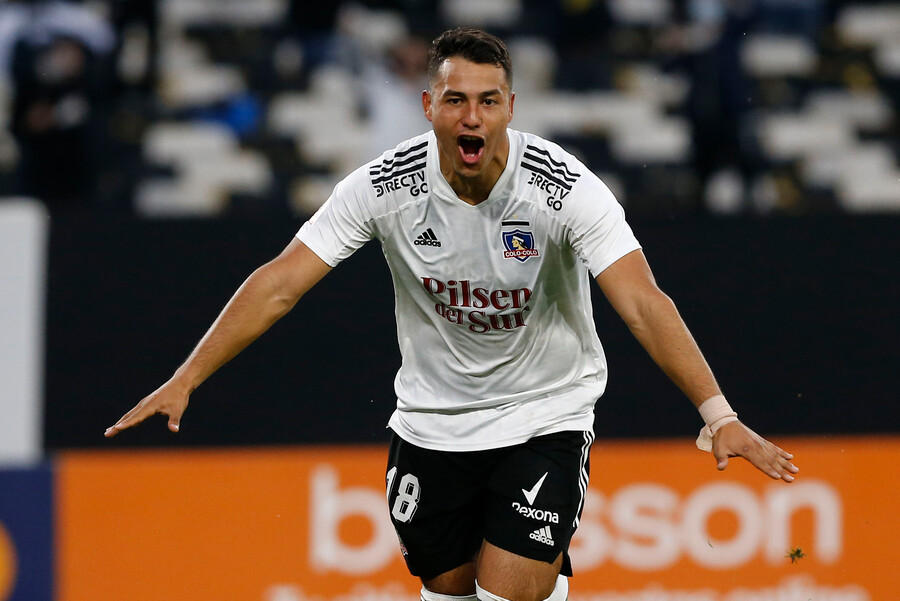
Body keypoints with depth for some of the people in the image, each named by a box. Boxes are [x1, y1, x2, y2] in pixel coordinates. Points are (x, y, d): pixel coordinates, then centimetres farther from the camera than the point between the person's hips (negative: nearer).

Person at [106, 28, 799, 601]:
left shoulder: (565, 188, -22)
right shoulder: (385, 187, -15)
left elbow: (644, 304, -29)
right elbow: (279, 285, -13)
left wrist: (719, 415, -40)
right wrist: (184, 380, -18)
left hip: (545, 417, -3)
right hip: (432, 421, 3)